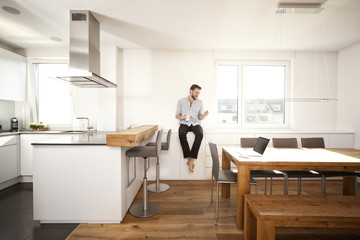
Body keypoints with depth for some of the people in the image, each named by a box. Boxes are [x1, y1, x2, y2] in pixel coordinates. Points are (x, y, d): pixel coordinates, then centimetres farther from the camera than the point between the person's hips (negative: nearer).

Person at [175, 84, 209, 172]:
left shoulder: (200, 102, 13)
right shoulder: (181, 101, 8)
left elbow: (200, 117, 12)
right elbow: (177, 115, 9)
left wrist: (204, 115, -11)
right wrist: (182, 117, -14)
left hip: (195, 124, 1)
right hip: (184, 123, -1)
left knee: (200, 134, -34)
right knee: (182, 134, -36)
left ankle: (192, 159, -28)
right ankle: (189, 158, -25)